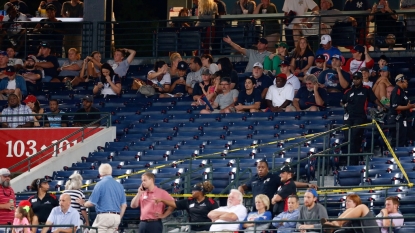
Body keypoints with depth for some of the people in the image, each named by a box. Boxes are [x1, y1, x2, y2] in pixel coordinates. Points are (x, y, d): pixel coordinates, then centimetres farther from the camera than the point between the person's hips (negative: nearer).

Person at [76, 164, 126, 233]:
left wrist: (83, 204, 16)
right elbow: (124, 205, 13)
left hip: (104, 216, -6)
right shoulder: (119, 185, 11)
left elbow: (91, 203, -7)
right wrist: (118, 220, 20)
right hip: (116, 217, 6)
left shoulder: (100, 184, -6)